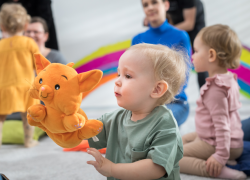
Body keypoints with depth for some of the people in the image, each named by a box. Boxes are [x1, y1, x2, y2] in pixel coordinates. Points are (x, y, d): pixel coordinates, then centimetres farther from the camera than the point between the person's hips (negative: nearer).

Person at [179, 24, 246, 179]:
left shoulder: (215, 88, -25)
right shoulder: (229, 79, 6)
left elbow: (221, 124, -27)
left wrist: (221, 156, -25)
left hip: (213, 144, -10)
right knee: (182, 140, 28)